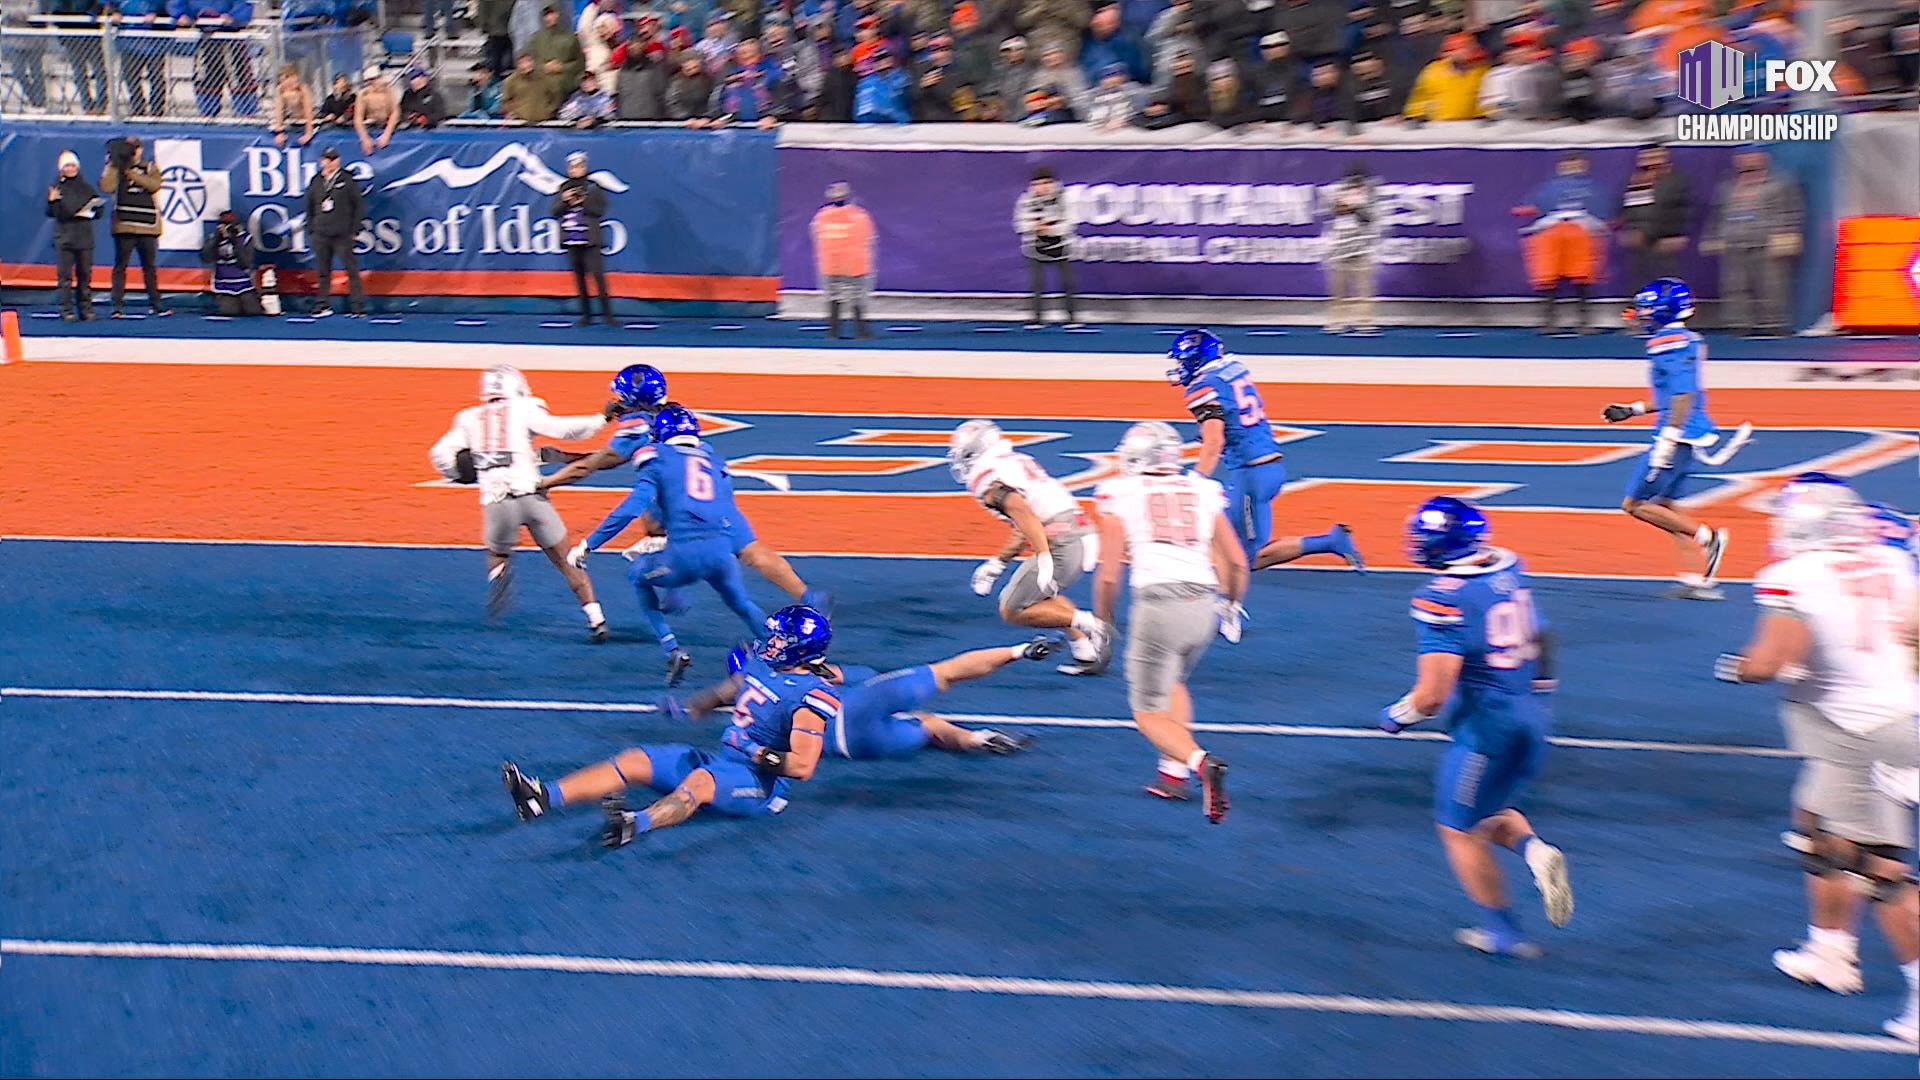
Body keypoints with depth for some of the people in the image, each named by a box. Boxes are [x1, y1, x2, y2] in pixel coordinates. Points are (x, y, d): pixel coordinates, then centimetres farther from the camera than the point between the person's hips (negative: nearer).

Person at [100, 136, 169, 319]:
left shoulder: (151, 168, 11)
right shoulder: (116, 168, 7)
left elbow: (154, 185, -11)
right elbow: (106, 187, -11)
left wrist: (130, 173, -14)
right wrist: (113, 163, -13)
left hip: (148, 226, 2)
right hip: (124, 226, -2)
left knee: (150, 267, 9)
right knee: (120, 266, -4)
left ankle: (155, 304, 17)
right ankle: (117, 306, -3)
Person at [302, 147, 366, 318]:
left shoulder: (348, 180, 0)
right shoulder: (315, 182, 10)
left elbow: (359, 206, 1)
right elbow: (309, 207, 17)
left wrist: (354, 230, -3)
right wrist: (311, 230, 11)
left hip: (343, 235, -3)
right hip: (320, 235, 3)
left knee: (351, 270, -3)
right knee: (323, 272, 7)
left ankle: (357, 307, 0)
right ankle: (323, 305, 15)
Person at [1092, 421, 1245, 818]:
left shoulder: (1119, 498, 5)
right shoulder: (1203, 493, 14)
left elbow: (1108, 574, 2)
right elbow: (1236, 562, 13)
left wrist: (1101, 621, 17)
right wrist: (1232, 605, 30)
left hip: (1159, 604, -4)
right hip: (1204, 603, 4)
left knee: (1150, 714, 6)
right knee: (1173, 681, 31)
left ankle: (1200, 762, -21)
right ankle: (1173, 774, 23)